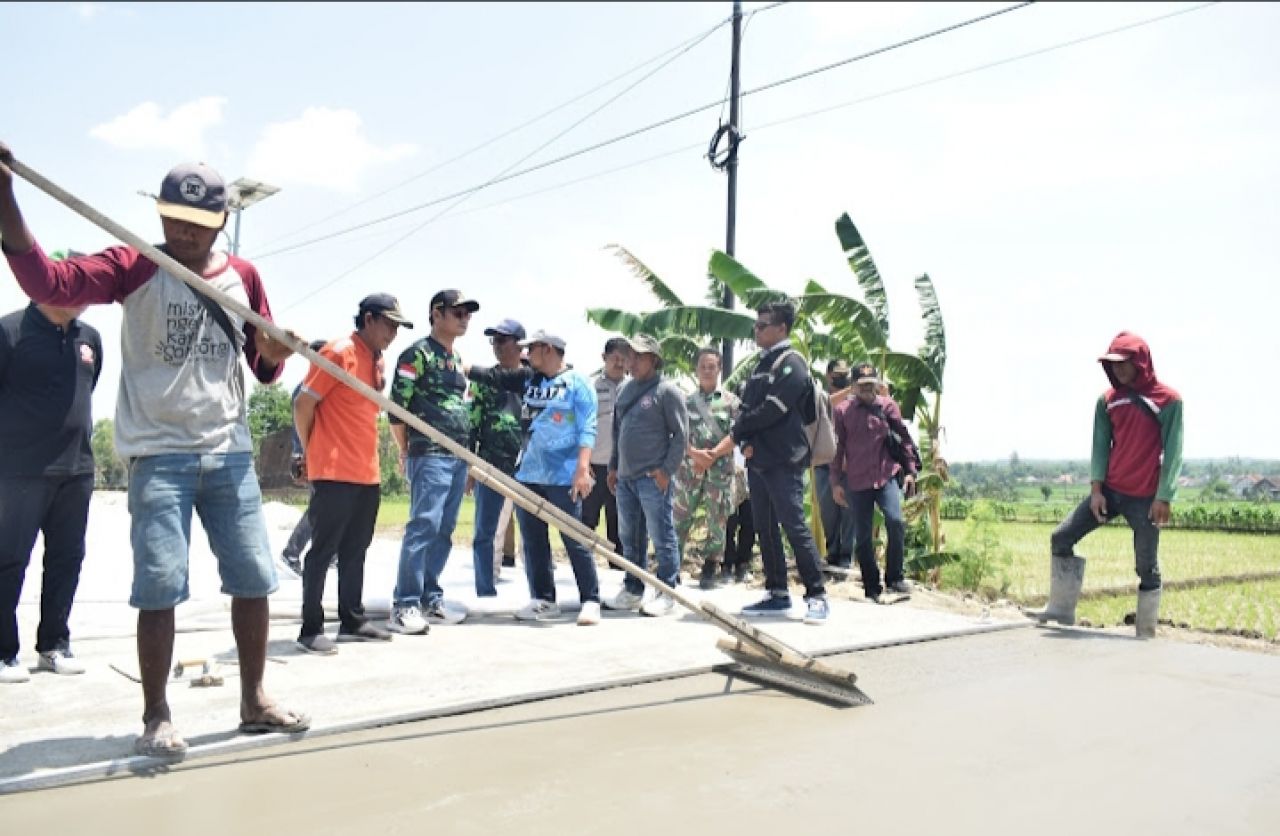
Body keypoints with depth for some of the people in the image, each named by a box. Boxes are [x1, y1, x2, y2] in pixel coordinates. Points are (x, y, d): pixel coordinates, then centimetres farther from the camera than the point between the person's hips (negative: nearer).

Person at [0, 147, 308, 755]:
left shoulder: (243, 277, 8)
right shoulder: (133, 267, -2)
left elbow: (265, 368, 14)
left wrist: (273, 352, -10)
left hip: (229, 451, 4)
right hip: (158, 454, -4)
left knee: (254, 577, 6)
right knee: (160, 586, -6)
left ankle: (254, 701, 20)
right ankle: (156, 717, 9)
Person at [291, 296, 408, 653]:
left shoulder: (378, 360, 14)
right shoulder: (339, 353, -11)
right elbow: (303, 404, -10)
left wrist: (368, 459, 17)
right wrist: (311, 452, 0)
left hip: (368, 473, 8)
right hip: (334, 473, -8)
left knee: (355, 551, 13)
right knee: (323, 551, -2)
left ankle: (352, 621, 22)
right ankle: (311, 629, 5)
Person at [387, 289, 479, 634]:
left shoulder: (458, 359, 21)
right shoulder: (418, 353, -5)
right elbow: (396, 405, -9)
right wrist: (406, 452, -3)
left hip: (458, 457, 8)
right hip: (430, 456, -8)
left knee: (444, 531, 9)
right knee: (423, 526, -11)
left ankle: (430, 599, 17)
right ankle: (405, 605, -6)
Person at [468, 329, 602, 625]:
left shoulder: (577, 384, -7)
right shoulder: (529, 378, 12)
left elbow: (587, 430, -12)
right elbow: (494, 376, 13)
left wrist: (583, 469, -21)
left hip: (563, 477, -7)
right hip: (528, 475, 7)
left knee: (575, 540, -3)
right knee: (533, 540, 11)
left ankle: (591, 601, 5)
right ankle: (543, 600, 21)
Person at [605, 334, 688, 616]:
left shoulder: (666, 391, -7)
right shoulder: (626, 390, 15)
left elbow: (681, 435, -9)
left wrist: (666, 470, -14)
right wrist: (613, 466, 17)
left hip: (653, 477, -8)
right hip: (625, 477, 8)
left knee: (662, 537, -2)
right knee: (629, 538, 15)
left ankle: (666, 594, 6)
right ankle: (633, 590, 26)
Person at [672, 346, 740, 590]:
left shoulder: (731, 401, 5)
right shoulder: (687, 401, 10)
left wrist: (712, 456, -13)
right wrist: (695, 453, -16)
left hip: (719, 468, -1)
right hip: (688, 467, 1)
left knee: (716, 520, 1)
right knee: (680, 518, 3)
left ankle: (710, 571, 10)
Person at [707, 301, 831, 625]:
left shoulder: (791, 364, -9)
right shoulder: (763, 364, 18)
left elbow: (769, 412, -17)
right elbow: (747, 410, 14)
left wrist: (736, 436, -6)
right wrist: (747, 443, -5)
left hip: (783, 462, -9)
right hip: (758, 461, 9)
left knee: (794, 526, -11)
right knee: (765, 529, 10)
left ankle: (817, 596, -4)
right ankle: (777, 594, 18)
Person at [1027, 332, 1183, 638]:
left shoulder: (1168, 400, -5)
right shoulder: (1108, 400, 8)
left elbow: (1173, 452, -8)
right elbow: (1100, 446, 5)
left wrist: (1164, 498, -15)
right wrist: (1096, 489, -5)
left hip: (1146, 498, -5)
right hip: (1109, 491, 5)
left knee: (1147, 567, 3)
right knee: (1061, 538, -1)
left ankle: (1146, 634, 15)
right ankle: (1061, 609, 9)